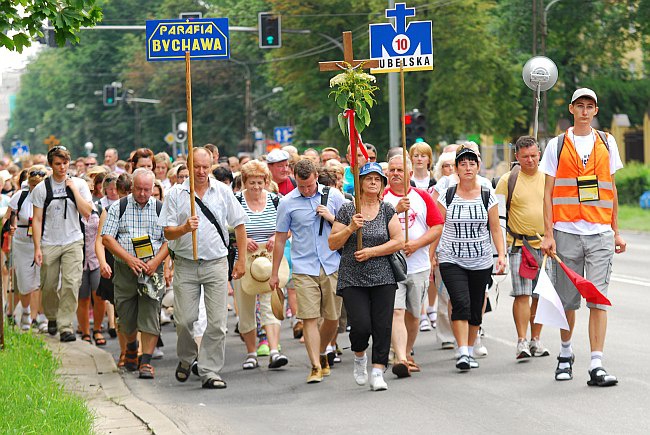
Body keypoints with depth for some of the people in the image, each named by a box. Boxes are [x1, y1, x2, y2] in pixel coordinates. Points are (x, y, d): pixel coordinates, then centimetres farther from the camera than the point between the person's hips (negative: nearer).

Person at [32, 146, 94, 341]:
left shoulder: (79, 184, 3)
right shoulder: (41, 188, 1)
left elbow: (87, 213, -6)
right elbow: (37, 219, 1)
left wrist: (74, 189, -10)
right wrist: (37, 248, -5)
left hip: (73, 243, 0)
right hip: (49, 243, 0)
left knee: (71, 284, -13)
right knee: (49, 286, 6)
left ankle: (65, 326, -9)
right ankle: (52, 317, 32)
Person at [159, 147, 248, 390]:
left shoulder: (223, 192, 5)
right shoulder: (175, 194, 2)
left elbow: (239, 224, 11)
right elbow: (168, 233, 0)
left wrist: (241, 259, 7)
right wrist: (185, 228, -21)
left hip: (216, 263, 1)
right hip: (185, 265, -1)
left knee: (217, 322, -4)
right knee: (184, 319, -1)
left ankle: (210, 372, 3)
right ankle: (186, 359, 26)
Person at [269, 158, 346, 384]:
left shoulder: (333, 196, 4)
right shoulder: (287, 202, 2)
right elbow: (280, 238, 8)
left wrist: (332, 218, -8)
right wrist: (274, 273, 10)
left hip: (332, 266, 2)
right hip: (304, 269, -2)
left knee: (332, 318, 7)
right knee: (309, 318, -10)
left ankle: (322, 353, 31)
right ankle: (315, 366, -8)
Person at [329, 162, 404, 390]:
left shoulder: (387, 210, 6)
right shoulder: (347, 209, 4)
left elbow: (399, 242, -1)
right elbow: (333, 243, 3)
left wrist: (371, 252, -9)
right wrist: (350, 228, -13)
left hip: (383, 278, 1)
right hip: (353, 279, -1)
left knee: (382, 327, -6)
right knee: (361, 326, -12)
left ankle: (377, 372, 1)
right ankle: (359, 356, 19)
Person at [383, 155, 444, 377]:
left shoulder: (422, 197, 8)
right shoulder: (381, 198, 1)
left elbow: (437, 228, 5)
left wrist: (416, 244, -10)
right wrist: (396, 210, -23)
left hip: (419, 265, 3)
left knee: (413, 313, 12)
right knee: (396, 312, -14)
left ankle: (407, 355, 28)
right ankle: (400, 359, -23)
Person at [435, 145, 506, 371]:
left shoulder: (487, 196, 3)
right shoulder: (447, 196, 1)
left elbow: (495, 228, 7)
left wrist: (501, 255, -3)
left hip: (481, 262, 2)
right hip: (451, 261, -2)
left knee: (476, 308, 7)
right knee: (461, 303, -18)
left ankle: (470, 351, 24)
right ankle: (462, 353, -19)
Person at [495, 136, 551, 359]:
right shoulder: (508, 180, -1)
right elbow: (497, 218, 1)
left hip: (545, 246, 3)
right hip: (519, 246, -3)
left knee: (541, 296, 6)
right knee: (522, 294, -12)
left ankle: (535, 340, 15)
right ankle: (521, 341, -12)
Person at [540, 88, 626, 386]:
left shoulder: (607, 143, 11)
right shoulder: (557, 145, 5)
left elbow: (611, 190, 16)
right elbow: (548, 192, 3)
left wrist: (616, 232, 12)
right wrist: (548, 234, -5)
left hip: (601, 233, 1)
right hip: (567, 232, -1)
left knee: (598, 299, -8)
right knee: (568, 300, 7)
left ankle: (596, 366, -11)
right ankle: (566, 353, 29)